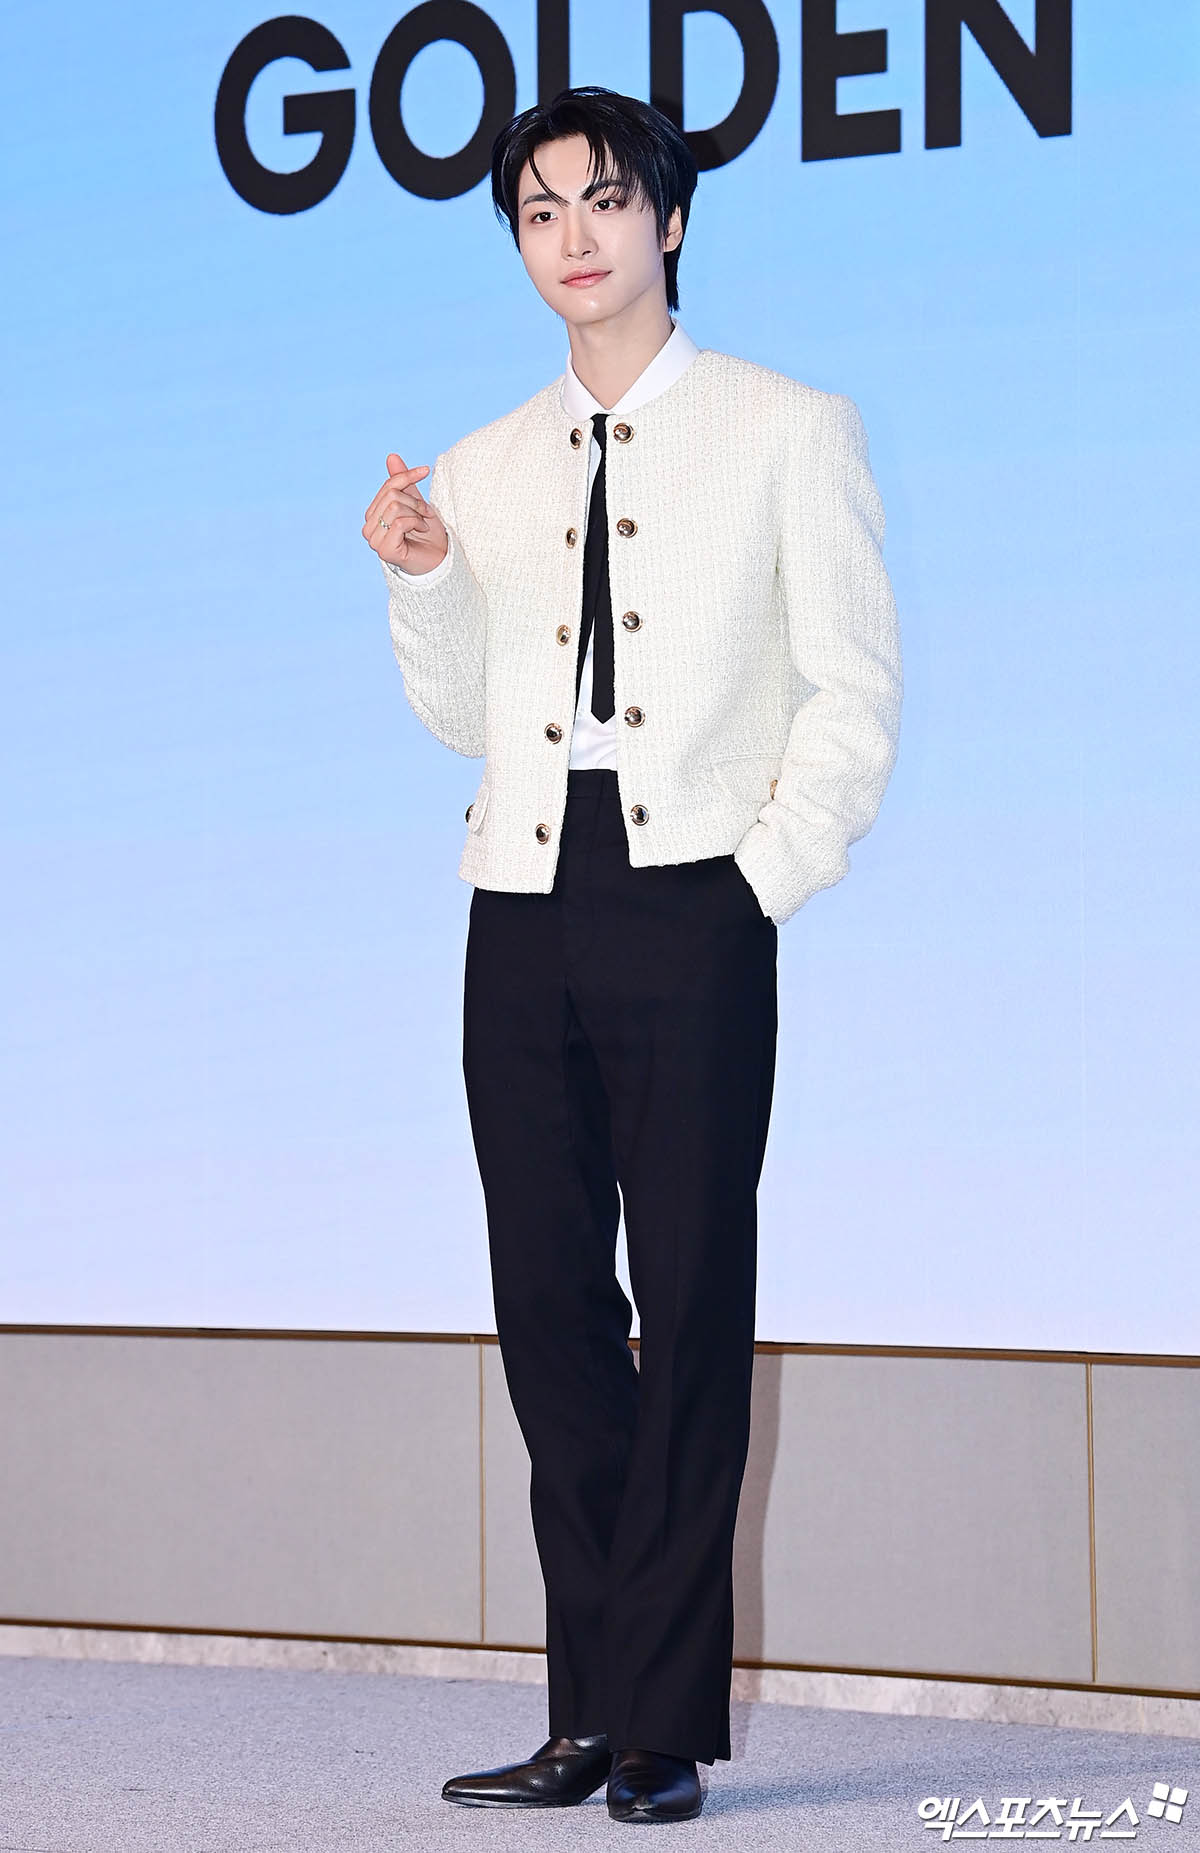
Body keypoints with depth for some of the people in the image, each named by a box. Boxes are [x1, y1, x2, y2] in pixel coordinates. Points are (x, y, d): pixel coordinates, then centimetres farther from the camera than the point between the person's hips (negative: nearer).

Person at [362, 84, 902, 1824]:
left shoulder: (788, 431, 7)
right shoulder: (483, 468, 17)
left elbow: (854, 693, 3)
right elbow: (471, 720, 17)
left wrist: (766, 882, -7)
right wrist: (422, 578, 1)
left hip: (690, 903, -4)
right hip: (525, 908, 4)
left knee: (693, 1304, -5)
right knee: (547, 1304, 2)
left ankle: (664, 1719, 1)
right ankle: (594, 1717, 9)